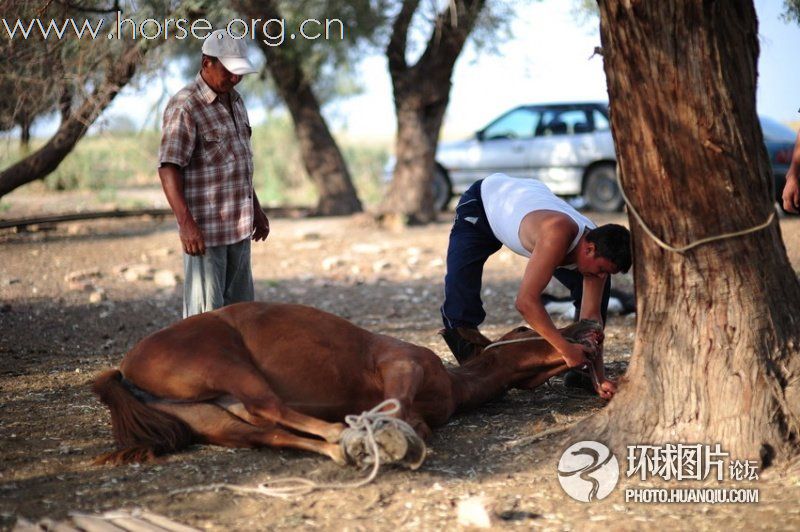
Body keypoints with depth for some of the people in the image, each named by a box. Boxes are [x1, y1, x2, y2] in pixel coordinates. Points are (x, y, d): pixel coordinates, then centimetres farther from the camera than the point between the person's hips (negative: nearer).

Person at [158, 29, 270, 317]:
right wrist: (186, 223, -27)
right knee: (205, 313, -6)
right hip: (204, 229, -8)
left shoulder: (234, 100, 14)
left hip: (239, 227, 8)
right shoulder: (185, 107, -13)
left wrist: (256, 209, 23)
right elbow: (168, 169, -19)